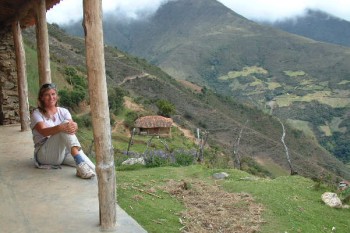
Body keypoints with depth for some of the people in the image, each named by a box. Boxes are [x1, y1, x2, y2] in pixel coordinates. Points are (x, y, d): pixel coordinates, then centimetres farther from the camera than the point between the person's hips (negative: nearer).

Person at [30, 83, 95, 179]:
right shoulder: (37, 114, 0)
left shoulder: (64, 111, 11)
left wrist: (73, 126, -35)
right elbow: (43, 131, -20)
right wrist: (60, 128, -39)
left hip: (64, 150, 4)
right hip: (44, 154, -4)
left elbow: (71, 125, -9)